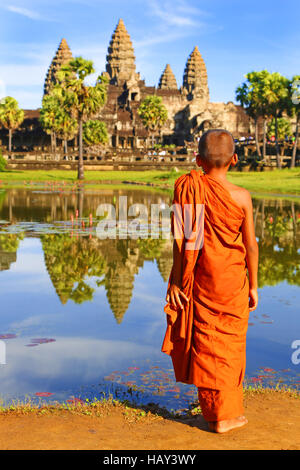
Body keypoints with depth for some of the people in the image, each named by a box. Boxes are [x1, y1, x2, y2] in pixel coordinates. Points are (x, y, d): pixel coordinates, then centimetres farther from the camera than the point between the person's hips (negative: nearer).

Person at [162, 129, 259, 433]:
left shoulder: (188, 189, -10)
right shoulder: (241, 197, -11)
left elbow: (181, 240, -9)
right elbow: (250, 245, -6)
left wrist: (176, 281, -2)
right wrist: (253, 286, 5)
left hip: (201, 279, 1)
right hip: (233, 280, -1)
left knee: (206, 342, 14)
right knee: (230, 343, 12)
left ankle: (213, 410, 26)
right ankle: (227, 414, 20)